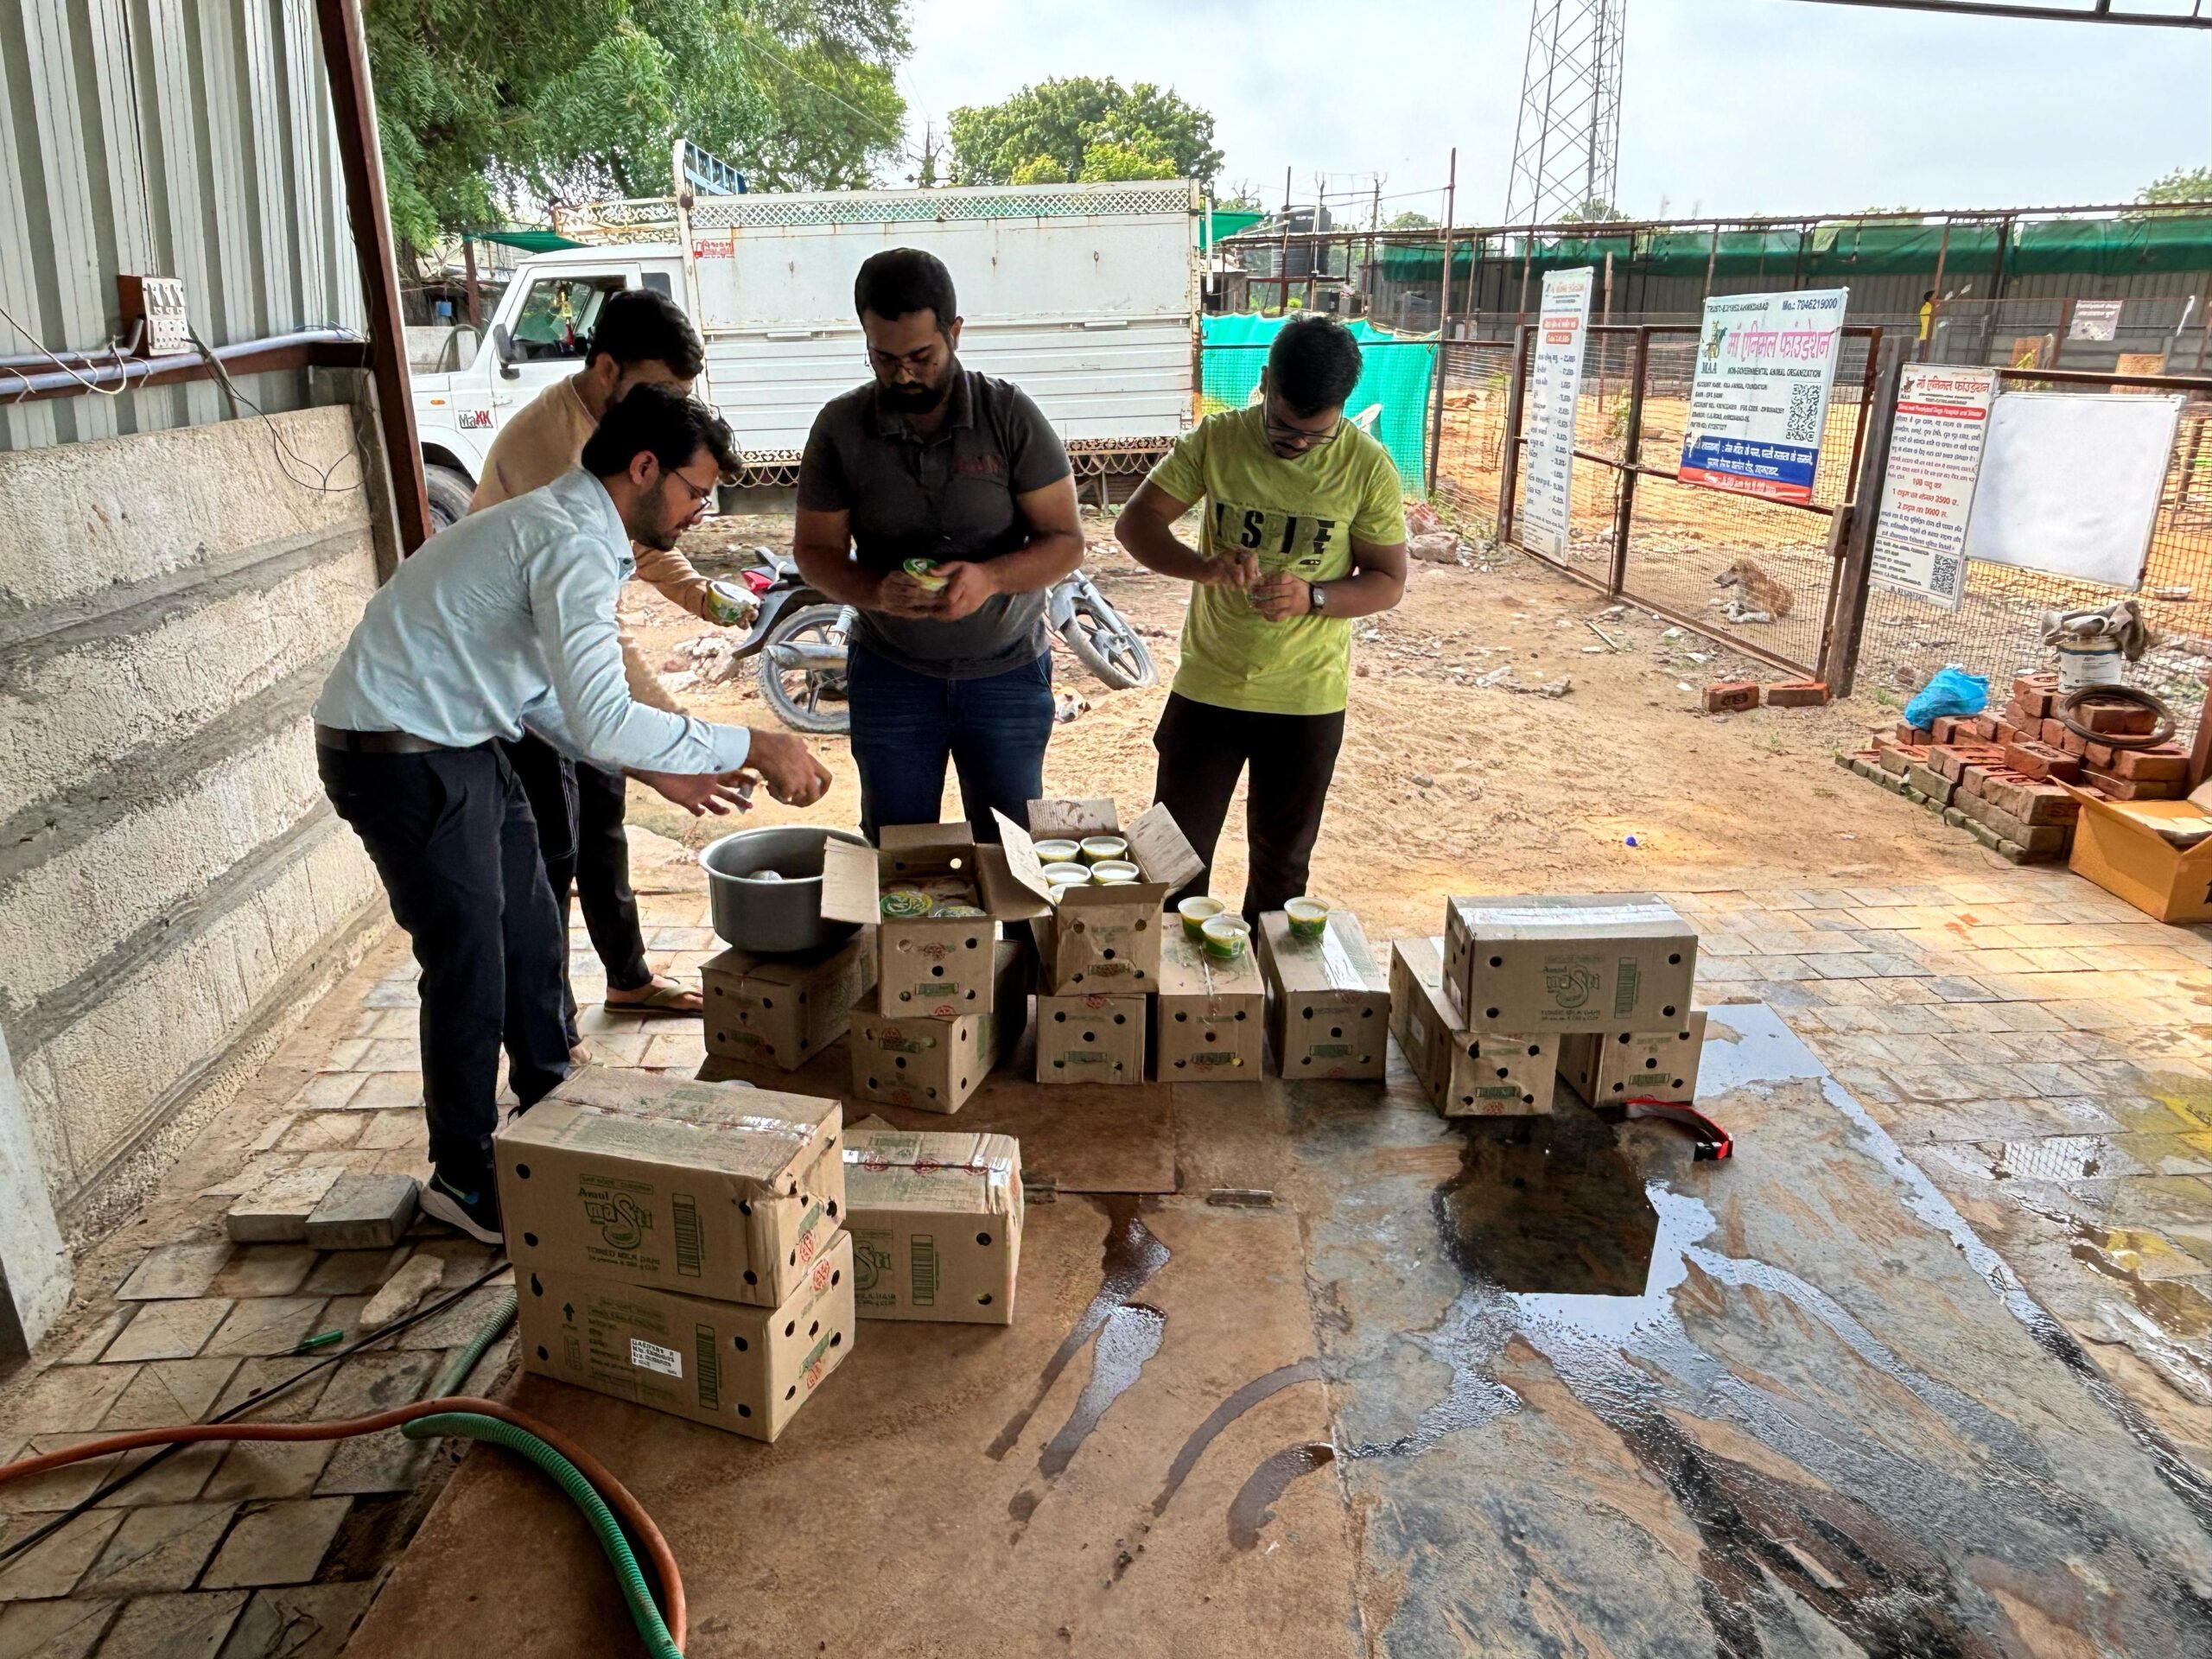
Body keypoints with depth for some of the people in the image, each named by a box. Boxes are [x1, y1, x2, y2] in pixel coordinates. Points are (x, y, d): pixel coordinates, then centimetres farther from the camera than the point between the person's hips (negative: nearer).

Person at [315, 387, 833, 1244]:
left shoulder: (560, 526, 10)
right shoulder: (573, 546, -23)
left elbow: (546, 692, 16)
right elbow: (600, 719, -35)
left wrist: (658, 768, 9)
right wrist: (749, 747, -30)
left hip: (458, 746, 10)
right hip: (399, 760, -10)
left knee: (532, 940, 18)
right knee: (471, 967, 0)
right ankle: (464, 1178, 18)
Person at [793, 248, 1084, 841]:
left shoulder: (1012, 416, -10)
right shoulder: (840, 428, -6)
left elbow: (1065, 539, -9)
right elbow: (815, 549, -1)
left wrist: (990, 578, -28)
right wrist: (876, 591, -23)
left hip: (1007, 674, -1)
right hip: (891, 675, 1)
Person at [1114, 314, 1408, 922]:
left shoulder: (1367, 466, -10)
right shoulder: (1216, 439, -8)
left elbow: (1389, 581, -4)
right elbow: (1134, 522, -7)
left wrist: (1313, 597, -24)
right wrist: (1202, 566, -27)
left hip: (1307, 699, 0)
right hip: (1206, 686, 0)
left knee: (1281, 862, 16)